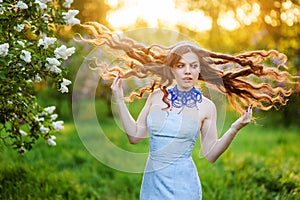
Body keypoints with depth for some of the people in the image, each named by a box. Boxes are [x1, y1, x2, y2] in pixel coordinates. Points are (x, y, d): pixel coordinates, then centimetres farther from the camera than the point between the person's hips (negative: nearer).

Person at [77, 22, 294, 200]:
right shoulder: (157, 95, 4)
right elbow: (135, 136, 5)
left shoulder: (206, 106, -3)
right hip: (152, 179, 3)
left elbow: (210, 154, -2)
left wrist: (234, 129, -14)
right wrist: (119, 99, 3)